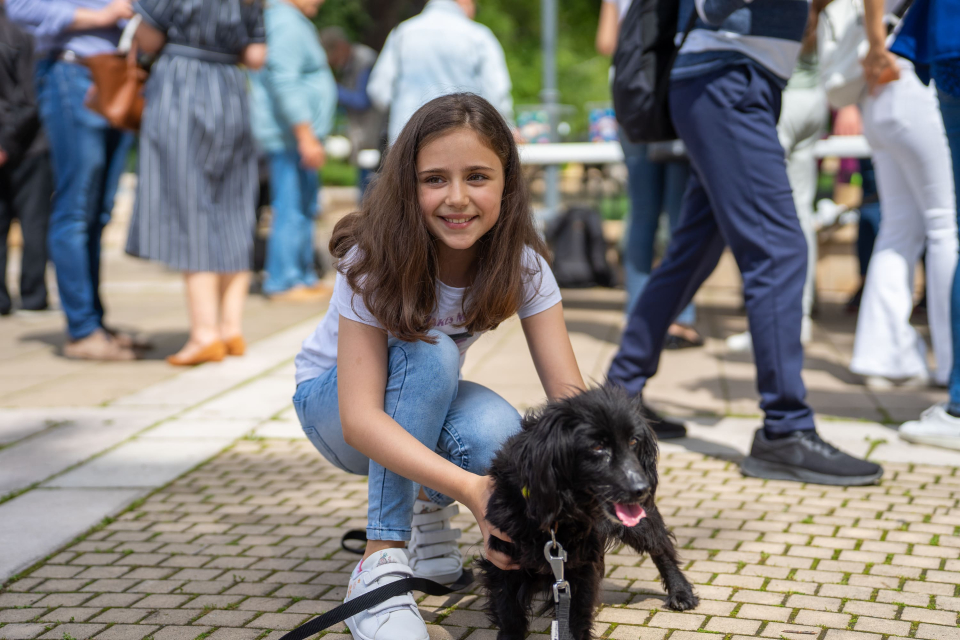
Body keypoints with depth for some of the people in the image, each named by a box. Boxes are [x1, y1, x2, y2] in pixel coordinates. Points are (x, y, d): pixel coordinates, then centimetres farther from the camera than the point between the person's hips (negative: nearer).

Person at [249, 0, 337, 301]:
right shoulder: (288, 24, -14)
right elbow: (284, 84, -22)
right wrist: (306, 137, -24)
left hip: (296, 136, 11)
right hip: (291, 134, -11)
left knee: (305, 208, 15)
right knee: (291, 210, -9)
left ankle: (304, 276, 22)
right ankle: (283, 282, -5)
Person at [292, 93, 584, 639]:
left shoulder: (521, 265, -19)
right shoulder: (375, 259, -30)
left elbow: (568, 390, -26)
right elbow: (359, 418, -39)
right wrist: (469, 486, -54)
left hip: (431, 406, 3)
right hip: (334, 403, -3)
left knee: (498, 434, -32)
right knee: (429, 355, -35)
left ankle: (427, 512, 2)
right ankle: (381, 563, -30)